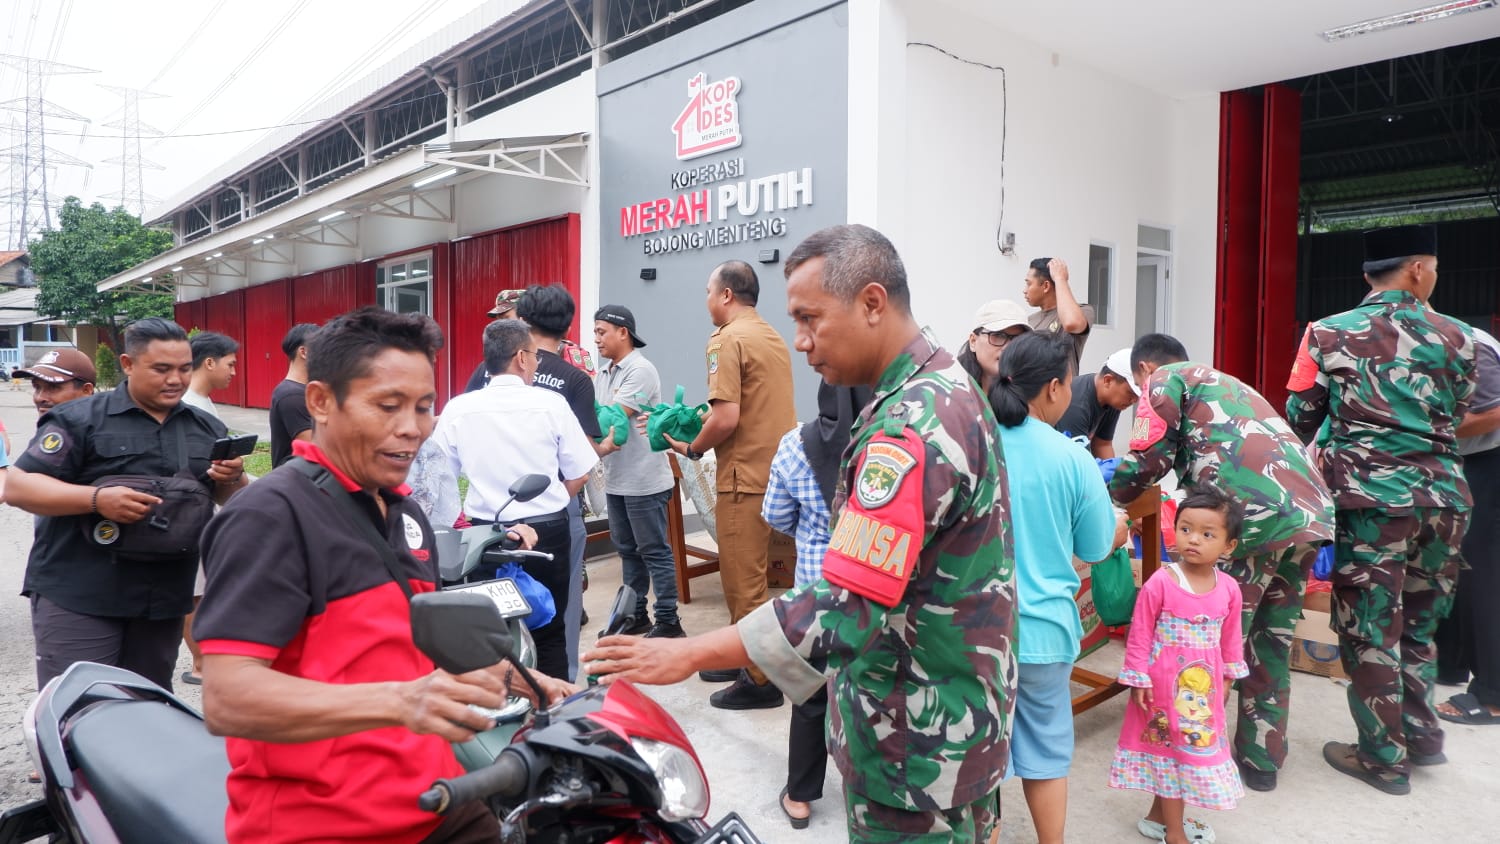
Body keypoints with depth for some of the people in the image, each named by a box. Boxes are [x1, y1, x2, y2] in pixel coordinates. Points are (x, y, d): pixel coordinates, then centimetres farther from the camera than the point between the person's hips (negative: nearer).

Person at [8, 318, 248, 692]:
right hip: (78, 596, -4)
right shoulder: (79, 419, -4)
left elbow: (233, 501, 16)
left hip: (164, 599, 4)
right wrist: (96, 498, -24)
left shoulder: (207, 428, 11)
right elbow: (16, 486, -8)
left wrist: (233, 478, -8)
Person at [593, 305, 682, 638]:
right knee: (627, 550, 15)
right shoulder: (602, 374, 13)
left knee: (654, 551, -1)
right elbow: (594, 417, 7)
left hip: (644, 480, -8)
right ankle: (635, 615, 27)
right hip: (615, 479, 8)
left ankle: (668, 622, 7)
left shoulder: (640, 370, -14)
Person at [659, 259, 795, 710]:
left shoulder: (727, 339, -14)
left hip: (745, 475, -9)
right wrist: (703, 422, 15)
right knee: (751, 574, 19)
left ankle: (759, 680, 11)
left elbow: (726, 418, -22)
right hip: (774, 468, 9)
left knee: (744, 581, 2)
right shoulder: (773, 337, 12)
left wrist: (691, 448, -5)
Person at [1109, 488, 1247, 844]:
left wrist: (1228, 678, 14)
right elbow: (1140, 635, -13)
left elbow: (1231, 638, 8)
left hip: (1205, 684, 6)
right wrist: (1138, 680, -12)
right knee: (1173, 746, 6)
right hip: (1166, 681, -5)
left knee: (1198, 744, 17)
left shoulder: (1229, 589, -5)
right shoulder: (1160, 583, -19)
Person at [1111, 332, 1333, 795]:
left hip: (1254, 516, -8)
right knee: (1272, 643, 18)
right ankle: (1262, 759, 28)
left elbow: (1150, 458, 0)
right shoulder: (1226, 383, 34)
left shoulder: (1166, 379, 11)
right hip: (1312, 511, 8)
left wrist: (1107, 496, 14)